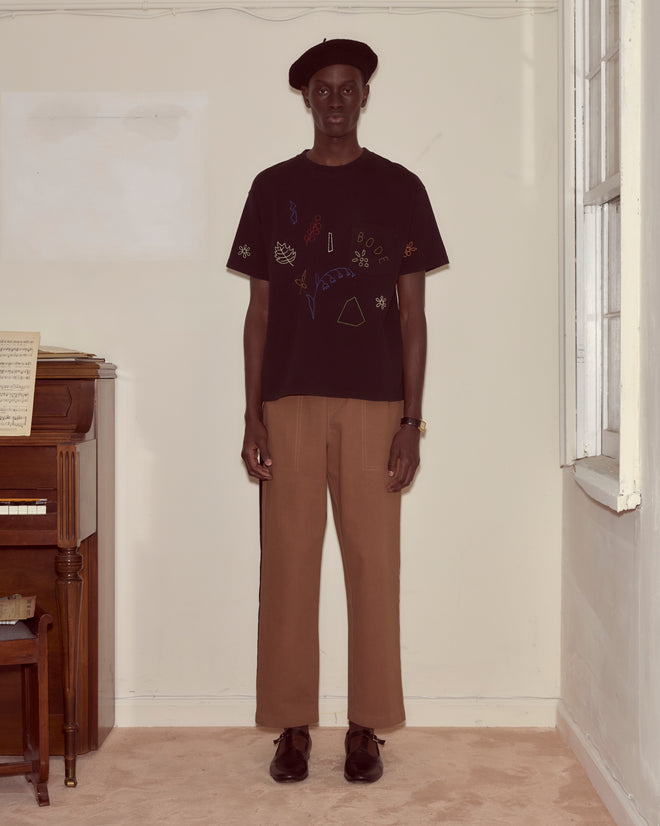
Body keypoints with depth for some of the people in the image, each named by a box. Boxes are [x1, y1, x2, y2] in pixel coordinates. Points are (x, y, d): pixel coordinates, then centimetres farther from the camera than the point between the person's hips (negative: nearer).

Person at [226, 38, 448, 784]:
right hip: (291, 401, 1)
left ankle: (366, 728, 14)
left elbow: (411, 313, 4)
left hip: (374, 403, -1)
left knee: (374, 565, 2)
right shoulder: (273, 188, 9)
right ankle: (293, 727, 14)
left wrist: (412, 420, -3)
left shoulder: (399, 189, 6)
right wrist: (252, 415, 0)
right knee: (288, 563, 2)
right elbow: (259, 310, 8)